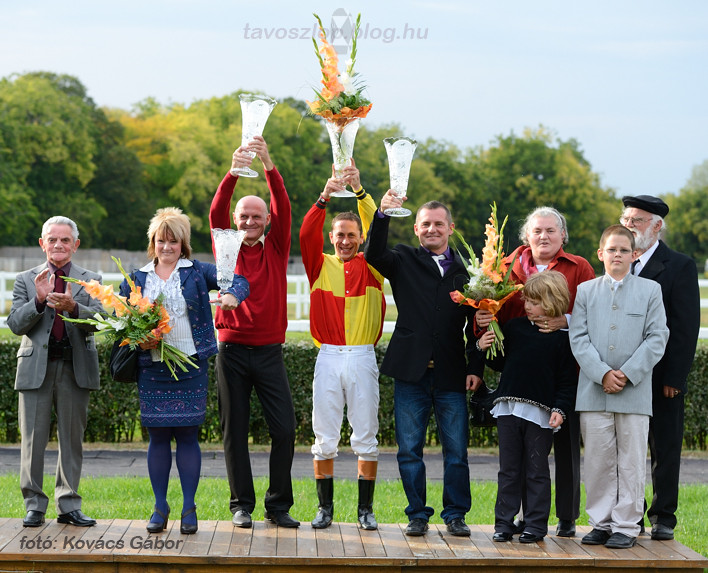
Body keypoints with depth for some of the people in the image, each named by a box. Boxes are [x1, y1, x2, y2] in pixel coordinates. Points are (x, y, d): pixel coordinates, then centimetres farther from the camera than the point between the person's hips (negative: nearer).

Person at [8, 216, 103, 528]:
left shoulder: (90, 280, 9)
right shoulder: (26, 280, 9)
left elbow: (96, 322, -5)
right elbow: (15, 324, -1)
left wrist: (72, 306, -24)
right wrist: (39, 299, -17)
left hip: (75, 369, 1)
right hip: (36, 367, 0)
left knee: (72, 438, 6)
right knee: (33, 439, 0)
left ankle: (68, 505, 13)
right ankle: (34, 505, 9)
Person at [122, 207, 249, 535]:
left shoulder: (197, 272, 4)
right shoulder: (136, 279, 10)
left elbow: (238, 280, -3)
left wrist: (233, 294, -26)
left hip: (191, 365, -2)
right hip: (152, 369, 2)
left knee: (187, 435, 0)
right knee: (158, 436, 5)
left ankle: (189, 509, 8)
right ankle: (160, 508, 15)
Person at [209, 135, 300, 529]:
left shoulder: (276, 249, 7)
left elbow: (284, 208, -6)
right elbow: (217, 212, -8)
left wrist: (269, 165, -20)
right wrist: (233, 173, -25)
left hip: (269, 351, 0)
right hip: (232, 350, 0)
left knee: (285, 428, -4)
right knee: (236, 431, 4)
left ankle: (279, 505, 7)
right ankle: (242, 505, 12)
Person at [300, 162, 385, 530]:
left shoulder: (371, 267, 8)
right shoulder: (320, 265, 9)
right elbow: (307, 233, -7)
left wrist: (359, 191, -19)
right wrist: (325, 197, -21)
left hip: (363, 357, 0)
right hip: (329, 357, 0)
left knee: (366, 437, 3)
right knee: (325, 438, 3)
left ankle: (365, 509, 10)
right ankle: (325, 507, 11)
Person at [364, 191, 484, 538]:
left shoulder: (465, 271, 11)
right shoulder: (403, 261, 9)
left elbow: (475, 325, 9)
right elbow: (373, 254, -11)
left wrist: (475, 367, 1)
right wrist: (383, 214, -23)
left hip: (452, 375, 0)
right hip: (410, 372, 0)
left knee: (456, 451, 2)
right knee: (409, 450, 5)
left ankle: (455, 514, 14)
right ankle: (418, 515, 16)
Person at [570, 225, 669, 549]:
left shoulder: (650, 290, 6)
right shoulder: (586, 291, 10)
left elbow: (657, 338, 0)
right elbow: (578, 338, 2)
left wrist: (627, 374, -10)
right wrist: (603, 374, -11)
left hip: (635, 391, -1)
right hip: (593, 390, 1)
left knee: (631, 462, 1)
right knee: (598, 461, 5)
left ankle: (626, 526, 9)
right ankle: (601, 523, 15)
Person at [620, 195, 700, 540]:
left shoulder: (679, 266, -2)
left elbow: (687, 327, -7)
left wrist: (674, 377, -13)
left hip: (662, 378, -4)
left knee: (664, 448, 3)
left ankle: (663, 518, 11)